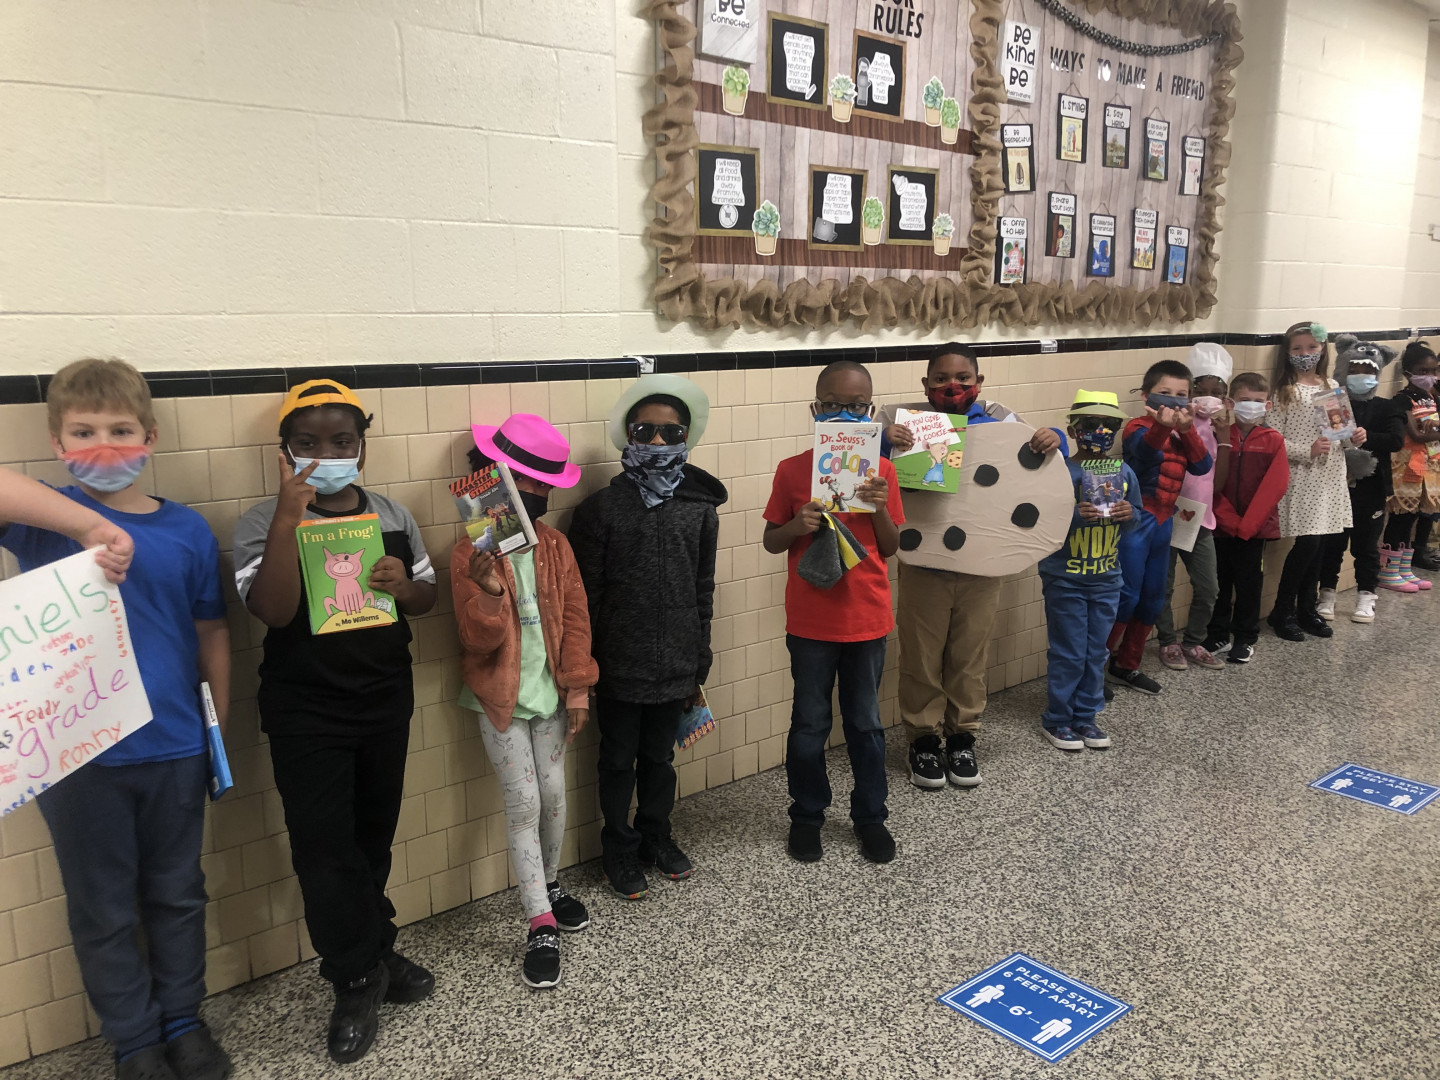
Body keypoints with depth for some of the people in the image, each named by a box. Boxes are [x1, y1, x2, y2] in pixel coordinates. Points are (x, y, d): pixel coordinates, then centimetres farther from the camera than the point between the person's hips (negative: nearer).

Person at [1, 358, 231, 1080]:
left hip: (174, 749, 2)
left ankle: (184, 1021, 37)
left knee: (177, 894, 17)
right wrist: (92, 525, -36)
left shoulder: (187, 529, 0)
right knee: (104, 912, 14)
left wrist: (219, 728, 6)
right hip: (78, 752, -1)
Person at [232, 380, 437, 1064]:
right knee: (325, 847, 1)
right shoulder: (264, 524, -9)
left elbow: (427, 597, 10)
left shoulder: (393, 516, 3)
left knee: (374, 836, 17)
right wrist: (288, 518, -30)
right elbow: (273, 611, -23)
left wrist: (404, 585, -13)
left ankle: (375, 953, 35)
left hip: (386, 700, 4)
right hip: (305, 712, -4)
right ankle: (357, 981, 18)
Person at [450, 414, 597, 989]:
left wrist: (577, 687, -4)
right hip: (501, 699, -4)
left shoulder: (555, 546, 1)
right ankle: (541, 925, 6)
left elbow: (575, 618, 2)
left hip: (549, 693, 4)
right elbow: (476, 637, -14)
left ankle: (550, 883, 36)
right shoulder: (472, 553, -11)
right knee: (523, 804, -2)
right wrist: (488, 591, -34)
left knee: (553, 794, 11)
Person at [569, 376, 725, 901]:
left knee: (660, 757, 19)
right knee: (619, 760, 14)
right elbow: (586, 595, -6)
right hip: (619, 665, -2)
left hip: (675, 664, 2)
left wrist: (699, 665, 8)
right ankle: (620, 848, 32)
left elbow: (703, 591, 6)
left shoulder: (700, 508, 0)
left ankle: (656, 835, 40)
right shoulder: (601, 508, -9)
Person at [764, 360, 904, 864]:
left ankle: (870, 816, 31)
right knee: (809, 724, 12)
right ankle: (807, 815, 30)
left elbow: (891, 548, 2)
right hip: (810, 620, -1)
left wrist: (880, 508, -16)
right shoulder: (792, 471, -5)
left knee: (865, 723, 14)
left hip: (867, 618, 1)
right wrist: (798, 526, -18)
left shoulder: (881, 470, -2)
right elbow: (771, 541, 2)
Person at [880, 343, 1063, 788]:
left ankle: (962, 736, 32)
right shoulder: (905, 419, -5)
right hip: (923, 563, -2)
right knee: (921, 656, 10)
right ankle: (923, 739, 27)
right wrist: (883, 440, -32)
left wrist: (1052, 441, -19)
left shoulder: (999, 420, 0)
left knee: (970, 655, 14)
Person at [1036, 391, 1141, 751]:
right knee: (1068, 654, 3)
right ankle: (1057, 719, 17)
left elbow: (1137, 516, 12)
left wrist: (1128, 513, -10)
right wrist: (1076, 514, -30)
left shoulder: (1124, 473, 3)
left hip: (1107, 578, 5)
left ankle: (1086, 717, 27)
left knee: (1095, 653, 13)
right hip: (1065, 579, -5)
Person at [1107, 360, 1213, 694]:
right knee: (1126, 595, -10)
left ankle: (1126, 666, 24)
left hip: (1163, 521, 8)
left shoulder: (1183, 433, 13)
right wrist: (1162, 426, -52)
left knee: (1152, 598, 12)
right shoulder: (1139, 427, -9)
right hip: (1136, 518, -8)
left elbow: (1201, 466, -4)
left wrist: (1187, 429, -17)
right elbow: (1146, 450, -32)